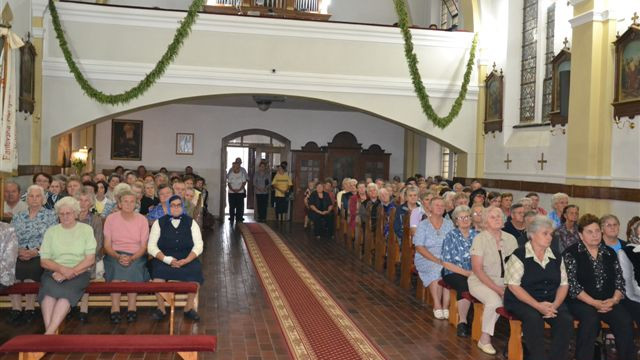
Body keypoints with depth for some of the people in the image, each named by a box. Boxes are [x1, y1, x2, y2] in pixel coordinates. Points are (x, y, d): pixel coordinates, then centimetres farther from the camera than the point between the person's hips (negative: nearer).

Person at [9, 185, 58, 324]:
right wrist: (19, 251, -10)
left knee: (30, 268, -33)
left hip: (41, 256, -3)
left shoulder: (50, 216, 8)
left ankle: (30, 308, -17)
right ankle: (16, 307, -18)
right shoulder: (17, 217, 18)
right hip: (19, 255, 3)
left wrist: (35, 252, -13)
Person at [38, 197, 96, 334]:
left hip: (79, 272, -2)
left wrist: (69, 273, -12)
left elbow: (90, 259, 0)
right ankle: (49, 331, -38)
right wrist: (62, 269, -12)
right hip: (54, 271, 2)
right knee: (49, 287, -31)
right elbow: (44, 261, 8)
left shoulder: (86, 229, 10)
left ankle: (49, 332, -38)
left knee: (67, 289, -33)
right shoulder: (51, 231, 16)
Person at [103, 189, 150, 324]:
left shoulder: (142, 220, 3)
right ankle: (115, 308, -30)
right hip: (115, 255, 0)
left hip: (136, 256, 0)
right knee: (117, 266, -33)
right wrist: (118, 256, -19)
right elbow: (107, 245, 1)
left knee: (132, 267, -33)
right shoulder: (111, 219, 3)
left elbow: (143, 246, 1)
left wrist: (131, 258, -18)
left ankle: (132, 308, -25)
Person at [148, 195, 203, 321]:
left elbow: (198, 246, 2)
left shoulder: (191, 223, 9)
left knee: (196, 270, -28)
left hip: (187, 260, 1)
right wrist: (167, 259, -15)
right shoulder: (159, 223, 7)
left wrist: (185, 260, -15)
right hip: (163, 259, 0)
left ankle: (189, 308, -10)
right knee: (158, 270, -31)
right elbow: (151, 247, 0)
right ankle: (161, 308, -13)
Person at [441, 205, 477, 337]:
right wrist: (466, 272, -11)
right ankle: (462, 322, -19)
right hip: (454, 273, -3)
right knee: (465, 285, -33)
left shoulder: (476, 235, 12)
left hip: (473, 273, 3)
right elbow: (446, 263, -2)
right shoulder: (451, 236, 3)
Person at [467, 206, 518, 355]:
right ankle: (485, 339, -13)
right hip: (481, 281, -4)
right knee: (494, 302, -33)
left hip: (505, 281, 4)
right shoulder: (480, 239, -7)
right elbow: (477, 269, -12)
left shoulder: (510, 239, 6)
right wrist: (496, 288, -19)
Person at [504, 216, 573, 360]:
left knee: (566, 320, -22)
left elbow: (564, 284, 10)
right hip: (522, 301, -5)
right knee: (534, 319, -33)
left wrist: (555, 304, -10)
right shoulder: (519, 255, -7)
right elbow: (513, 286, -13)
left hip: (551, 302, 5)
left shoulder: (556, 256, 11)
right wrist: (538, 305, -18)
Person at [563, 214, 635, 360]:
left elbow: (619, 280, 10)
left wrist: (614, 300, -9)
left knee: (625, 320, -23)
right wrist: (594, 303, -17)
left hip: (608, 301, 4)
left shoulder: (610, 253, 14)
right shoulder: (571, 253, -1)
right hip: (581, 302, -4)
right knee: (590, 318, -33)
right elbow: (572, 284, -9)